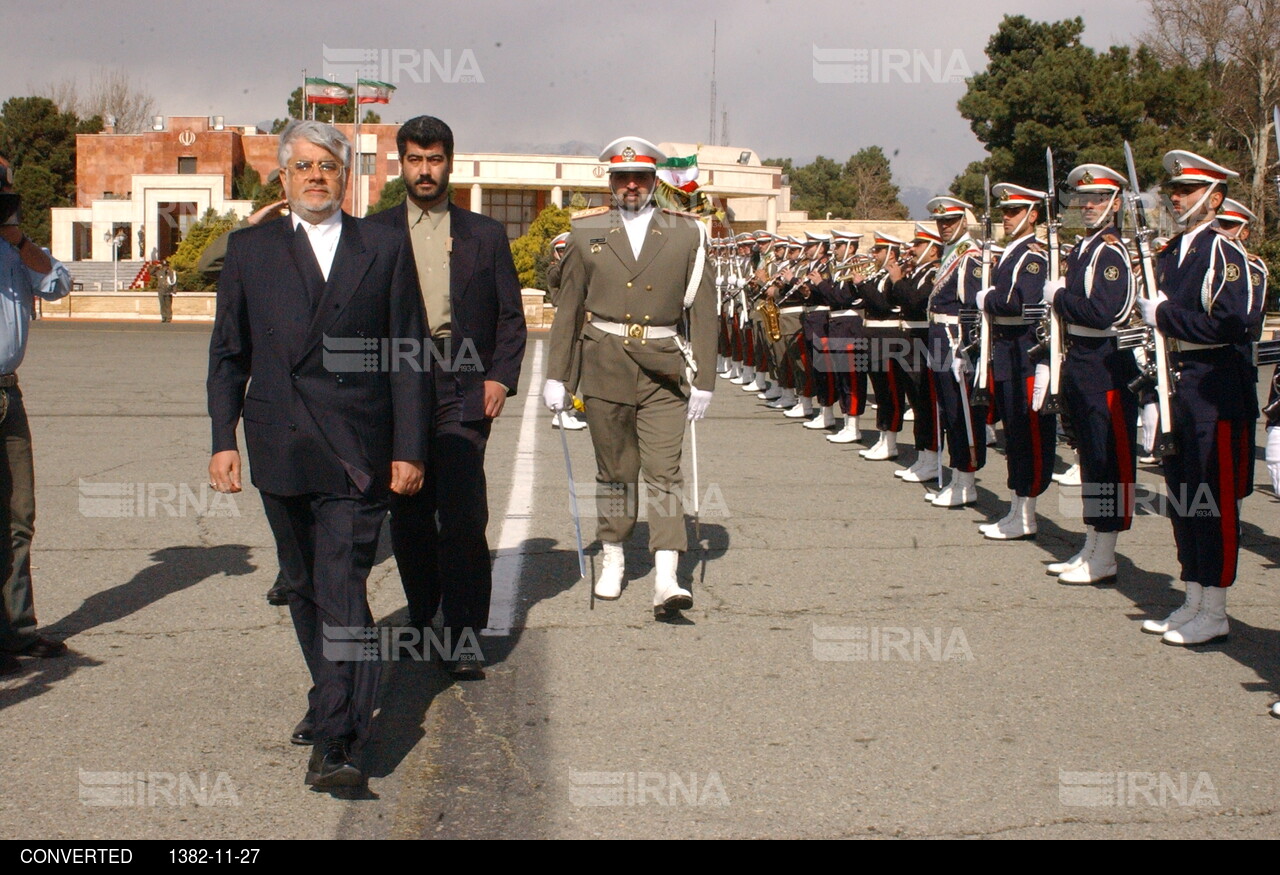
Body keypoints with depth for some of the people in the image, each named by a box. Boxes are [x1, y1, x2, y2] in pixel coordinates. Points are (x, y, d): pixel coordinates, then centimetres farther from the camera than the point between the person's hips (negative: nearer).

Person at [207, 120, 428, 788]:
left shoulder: (385, 248, 6)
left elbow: (407, 354, 4)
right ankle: (334, 698, 33)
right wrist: (223, 440, 2)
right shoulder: (250, 249, 10)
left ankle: (334, 743, -14)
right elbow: (227, 353, 11)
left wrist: (408, 448, -2)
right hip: (281, 450, 3)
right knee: (303, 587, 14)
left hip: (358, 453, -3)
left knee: (343, 591, -11)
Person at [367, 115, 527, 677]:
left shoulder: (484, 234, 12)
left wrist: (501, 377, -2)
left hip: (463, 390, -1)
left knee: (463, 516, -11)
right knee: (408, 515, 7)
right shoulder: (374, 234, 11)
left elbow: (511, 315, 11)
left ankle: (464, 640, -7)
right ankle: (421, 619, 25)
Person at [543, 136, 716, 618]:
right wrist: (556, 375, 5)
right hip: (605, 366, 1)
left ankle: (666, 580, -11)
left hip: (663, 371, -1)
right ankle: (613, 560, 26)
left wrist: (703, 378, -2)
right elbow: (568, 307, 8)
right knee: (614, 471, 10)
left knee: (664, 472, -8)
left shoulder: (686, 234, 4)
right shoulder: (587, 232, 6)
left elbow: (703, 310, 3)